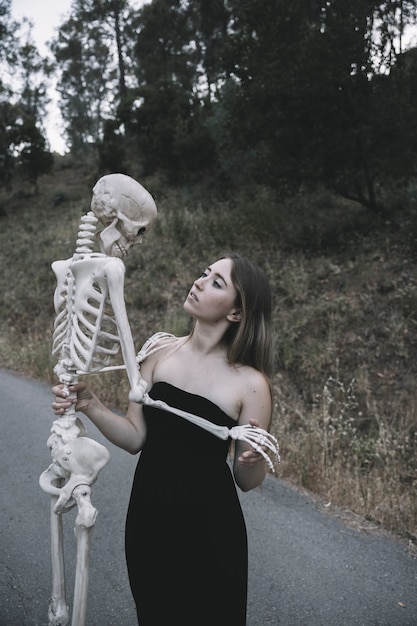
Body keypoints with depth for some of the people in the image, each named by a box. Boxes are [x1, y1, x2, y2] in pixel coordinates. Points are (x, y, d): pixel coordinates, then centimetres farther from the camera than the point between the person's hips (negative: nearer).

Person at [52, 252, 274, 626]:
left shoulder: (250, 383, -16)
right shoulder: (161, 353, -5)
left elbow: (248, 481, -8)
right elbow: (135, 438, -1)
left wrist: (253, 458, -29)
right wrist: (90, 405, -15)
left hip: (209, 530, -4)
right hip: (148, 519, 4)